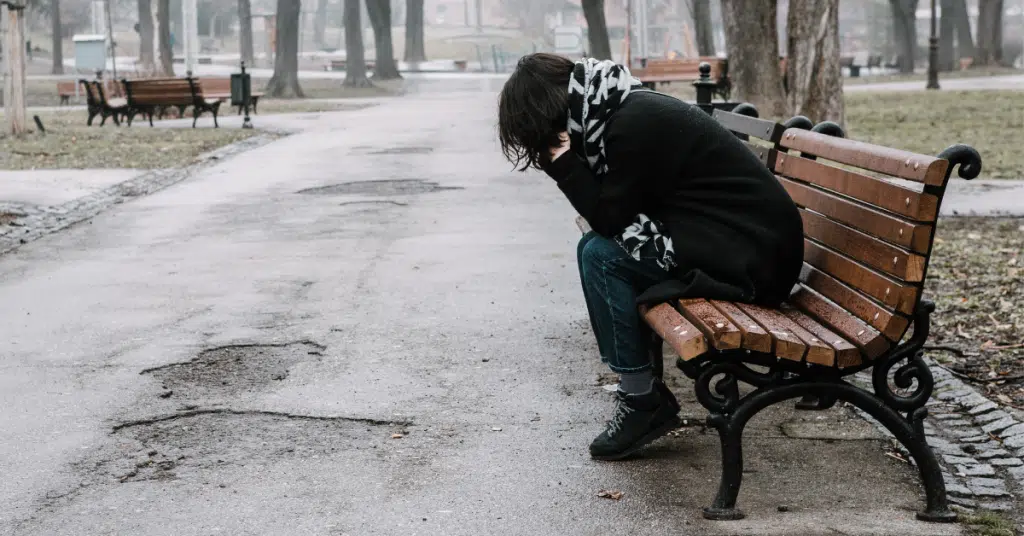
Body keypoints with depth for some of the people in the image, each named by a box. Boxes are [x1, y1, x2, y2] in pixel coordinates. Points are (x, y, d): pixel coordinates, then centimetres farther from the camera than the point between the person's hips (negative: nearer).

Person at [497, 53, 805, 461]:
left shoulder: (634, 124, -18)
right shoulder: (623, 107, 11)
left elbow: (610, 217, -16)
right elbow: (611, 213, 12)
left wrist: (563, 160, -12)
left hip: (752, 255, -10)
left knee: (600, 254, -14)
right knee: (601, 246, 10)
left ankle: (644, 400, -5)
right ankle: (643, 395, 12)